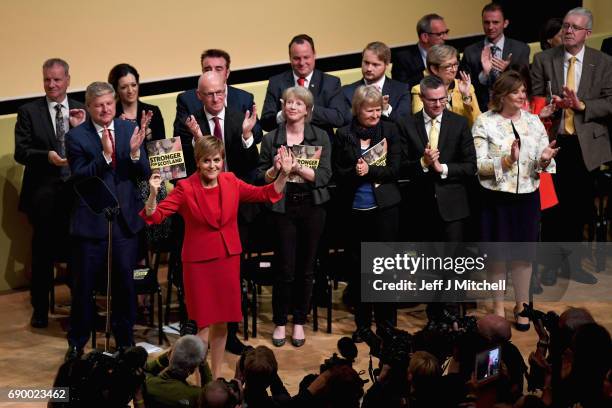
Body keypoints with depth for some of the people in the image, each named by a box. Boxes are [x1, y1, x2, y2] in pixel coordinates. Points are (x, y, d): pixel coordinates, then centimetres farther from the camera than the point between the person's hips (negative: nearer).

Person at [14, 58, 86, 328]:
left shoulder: (82, 111, 7)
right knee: (43, 253, 6)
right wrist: (47, 156, -22)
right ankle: (40, 309, 20)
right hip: (44, 194, -1)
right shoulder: (29, 112, 1)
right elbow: (20, 153, -5)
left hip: (77, 191, 2)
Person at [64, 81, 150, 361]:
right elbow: (79, 177, -15)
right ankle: (77, 343, 23)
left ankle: (125, 341, 26)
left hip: (126, 220, 3)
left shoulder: (129, 130, 2)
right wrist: (104, 155, -27)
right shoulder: (76, 137, -6)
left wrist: (135, 151, -20)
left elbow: (144, 173, -1)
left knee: (125, 283, 11)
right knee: (83, 285, 7)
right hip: (91, 221, -2)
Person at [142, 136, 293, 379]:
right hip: (199, 261, -4)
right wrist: (153, 193, -34)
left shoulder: (231, 182, 0)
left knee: (222, 322, 12)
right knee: (205, 324, -3)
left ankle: (216, 376, 27)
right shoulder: (186, 188, -12)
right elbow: (155, 216, -17)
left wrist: (283, 175, -4)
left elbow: (266, 194, 9)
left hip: (228, 259, 4)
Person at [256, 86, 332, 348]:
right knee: (285, 269, -1)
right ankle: (280, 323, 16)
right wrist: (276, 168, -17)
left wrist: (299, 167, -20)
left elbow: (324, 176, -7)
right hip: (283, 208, -1)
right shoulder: (271, 139, 2)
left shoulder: (320, 137, 1)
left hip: (312, 208, 1)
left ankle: (299, 322, 22)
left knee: (306, 268, 8)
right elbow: (261, 178, 3)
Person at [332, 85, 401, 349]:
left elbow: (394, 170, -2)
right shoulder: (343, 135, 5)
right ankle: (362, 324, 18)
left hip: (385, 207, -1)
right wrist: (355, 173, -18)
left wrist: (369, 171, -17)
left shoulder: (390, 131, 4)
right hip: (354, 209, 1)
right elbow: (338, 174, 2)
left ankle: (386, 325, 8)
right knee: (357, 267, 6)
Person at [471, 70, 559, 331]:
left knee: (523, 251, 10)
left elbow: (543, 165, 6)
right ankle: (498, 307, 22)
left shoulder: (533, 122, 5)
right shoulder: (484, 122, -6)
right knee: (496, 251, 7)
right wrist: (507, 160, -24)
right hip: (496, 198, -3)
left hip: (527, 196, 3)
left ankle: (522, 305, 25)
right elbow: (478, 165, -12)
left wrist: (544, 160, -16)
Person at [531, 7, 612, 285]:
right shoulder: (544, 60, 2)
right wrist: (550, 104, -18)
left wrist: (582, 106, -17)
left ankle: (572, 263, 26)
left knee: (580, 208, 11)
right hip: (553, 141, -1)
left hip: (586, 144, 1)